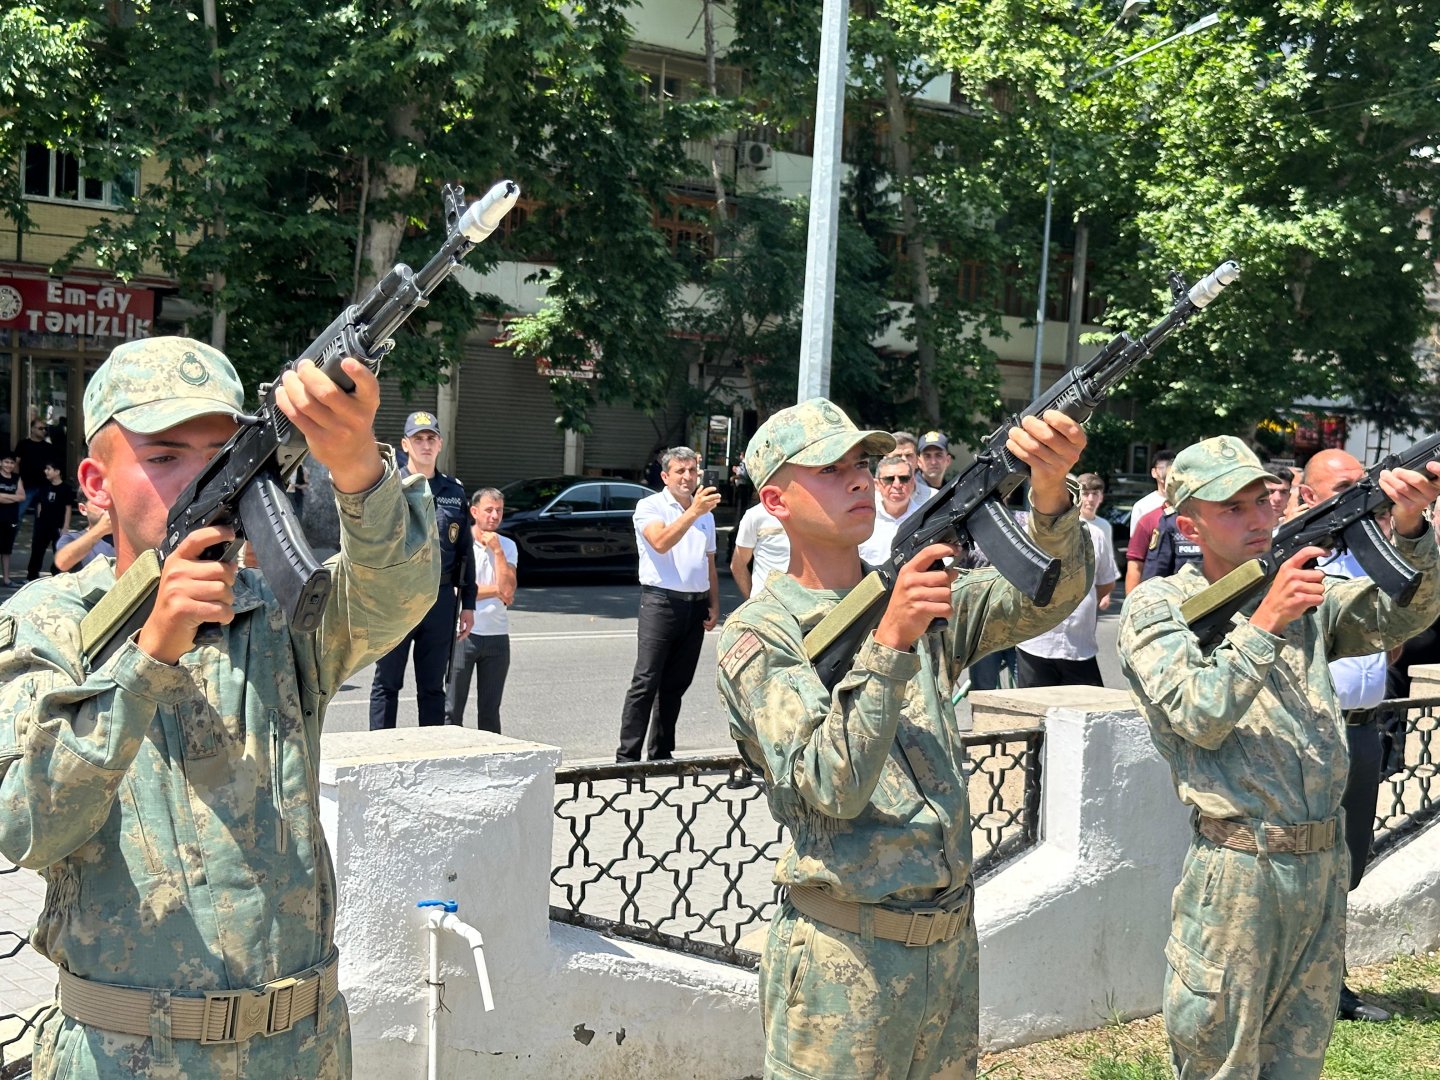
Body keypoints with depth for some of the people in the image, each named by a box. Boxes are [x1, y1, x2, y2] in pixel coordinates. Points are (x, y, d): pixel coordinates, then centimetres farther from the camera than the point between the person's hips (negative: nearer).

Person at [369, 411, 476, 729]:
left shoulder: (454, 492, 11)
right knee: (387, 684, 3)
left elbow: (465, 551, 14)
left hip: (441, 598, 4)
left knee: (433, 687, 12)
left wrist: (468, 604, 11)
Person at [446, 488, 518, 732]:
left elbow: (508, 590, -6)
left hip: (497, 635, 4)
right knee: (452, 708, -1)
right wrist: (495, 590, -4)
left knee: (490, 711, 10)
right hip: (464, 632, -4)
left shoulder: (507, 546, 7)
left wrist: (497, 550, -9)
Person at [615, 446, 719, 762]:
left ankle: (661, 753, 15)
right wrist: (692, 512, -29)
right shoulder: (650, 507, -2)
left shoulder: (706, 514, 19)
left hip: (696, 605, 6)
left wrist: (714, 605, 14)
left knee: (676, 684, 9)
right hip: (661, 602, -6)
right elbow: (660, 542, -21)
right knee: (646, 682, -9)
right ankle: (627, 756, -8)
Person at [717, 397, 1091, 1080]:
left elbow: (1049, 595, -5)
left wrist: (1049, 491, -25)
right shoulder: (757, 636, -9)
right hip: (844, 954, -5)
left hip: (951, 942, 6)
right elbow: (833, 786, -20)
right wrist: (889, 640, -30)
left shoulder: (920, 594, 8)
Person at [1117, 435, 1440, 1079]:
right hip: (1237, 874, -5)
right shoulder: (1157, 606, -5)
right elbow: (1200, 718, -16)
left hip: (1324, 863, 5)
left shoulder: (1304, 590, 10)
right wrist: (1267, 620, -25)